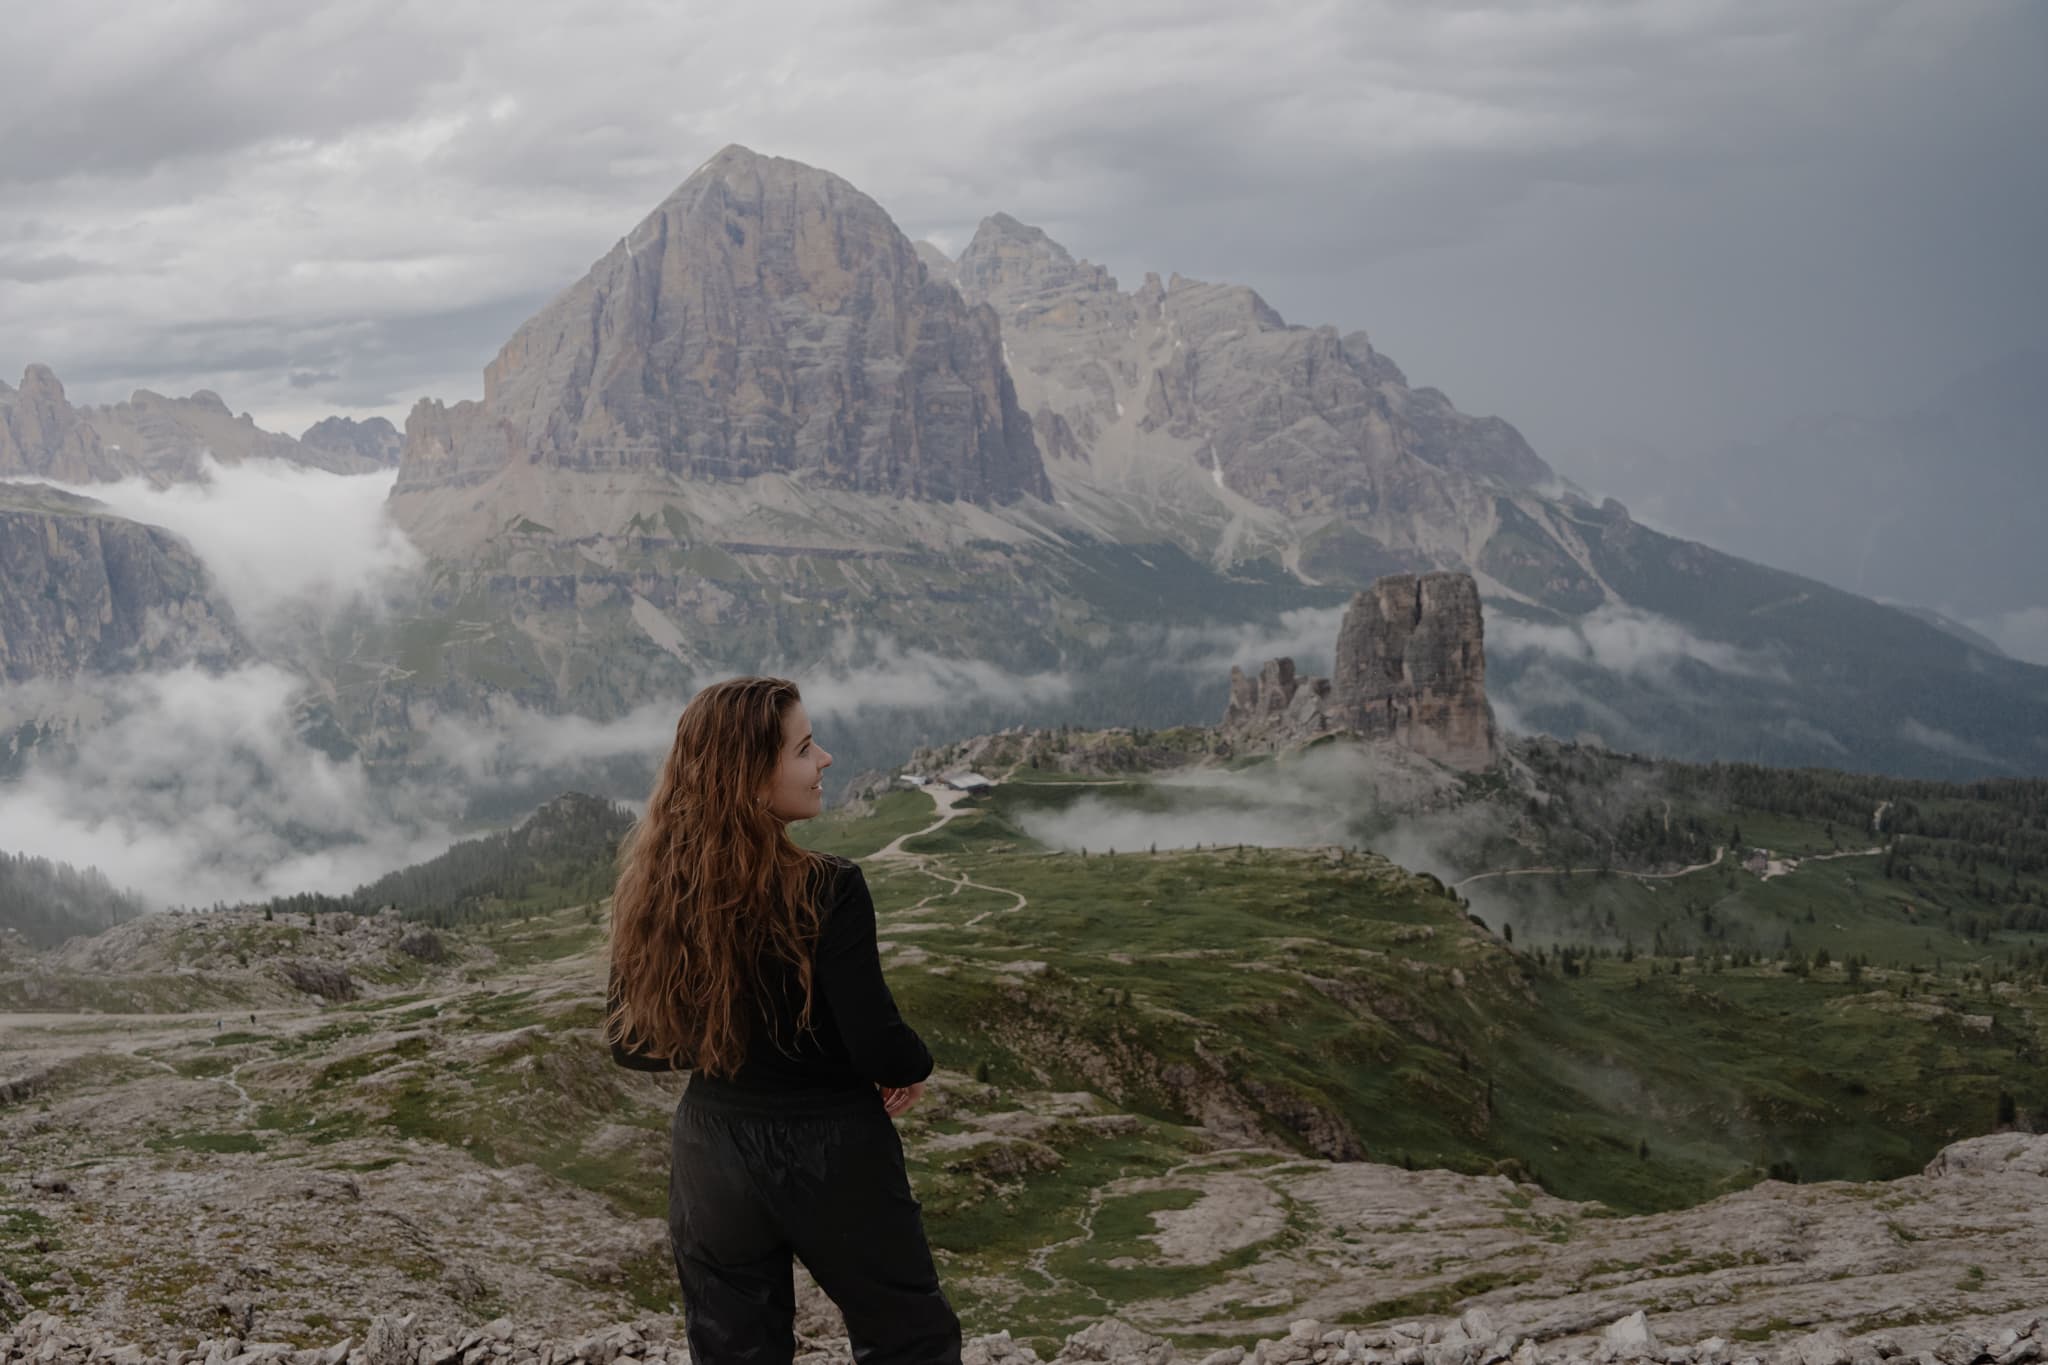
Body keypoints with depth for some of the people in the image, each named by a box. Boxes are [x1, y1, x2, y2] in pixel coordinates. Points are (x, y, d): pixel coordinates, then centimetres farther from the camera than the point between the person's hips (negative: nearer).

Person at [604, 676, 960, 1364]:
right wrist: (915, 1066, -1)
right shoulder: (825, 890, -22)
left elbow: (630, 1041, 2)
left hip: (710, 1156, 5)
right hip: (832, 1154, -4)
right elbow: (880, 1047, -22)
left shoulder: (656, 890, -7)